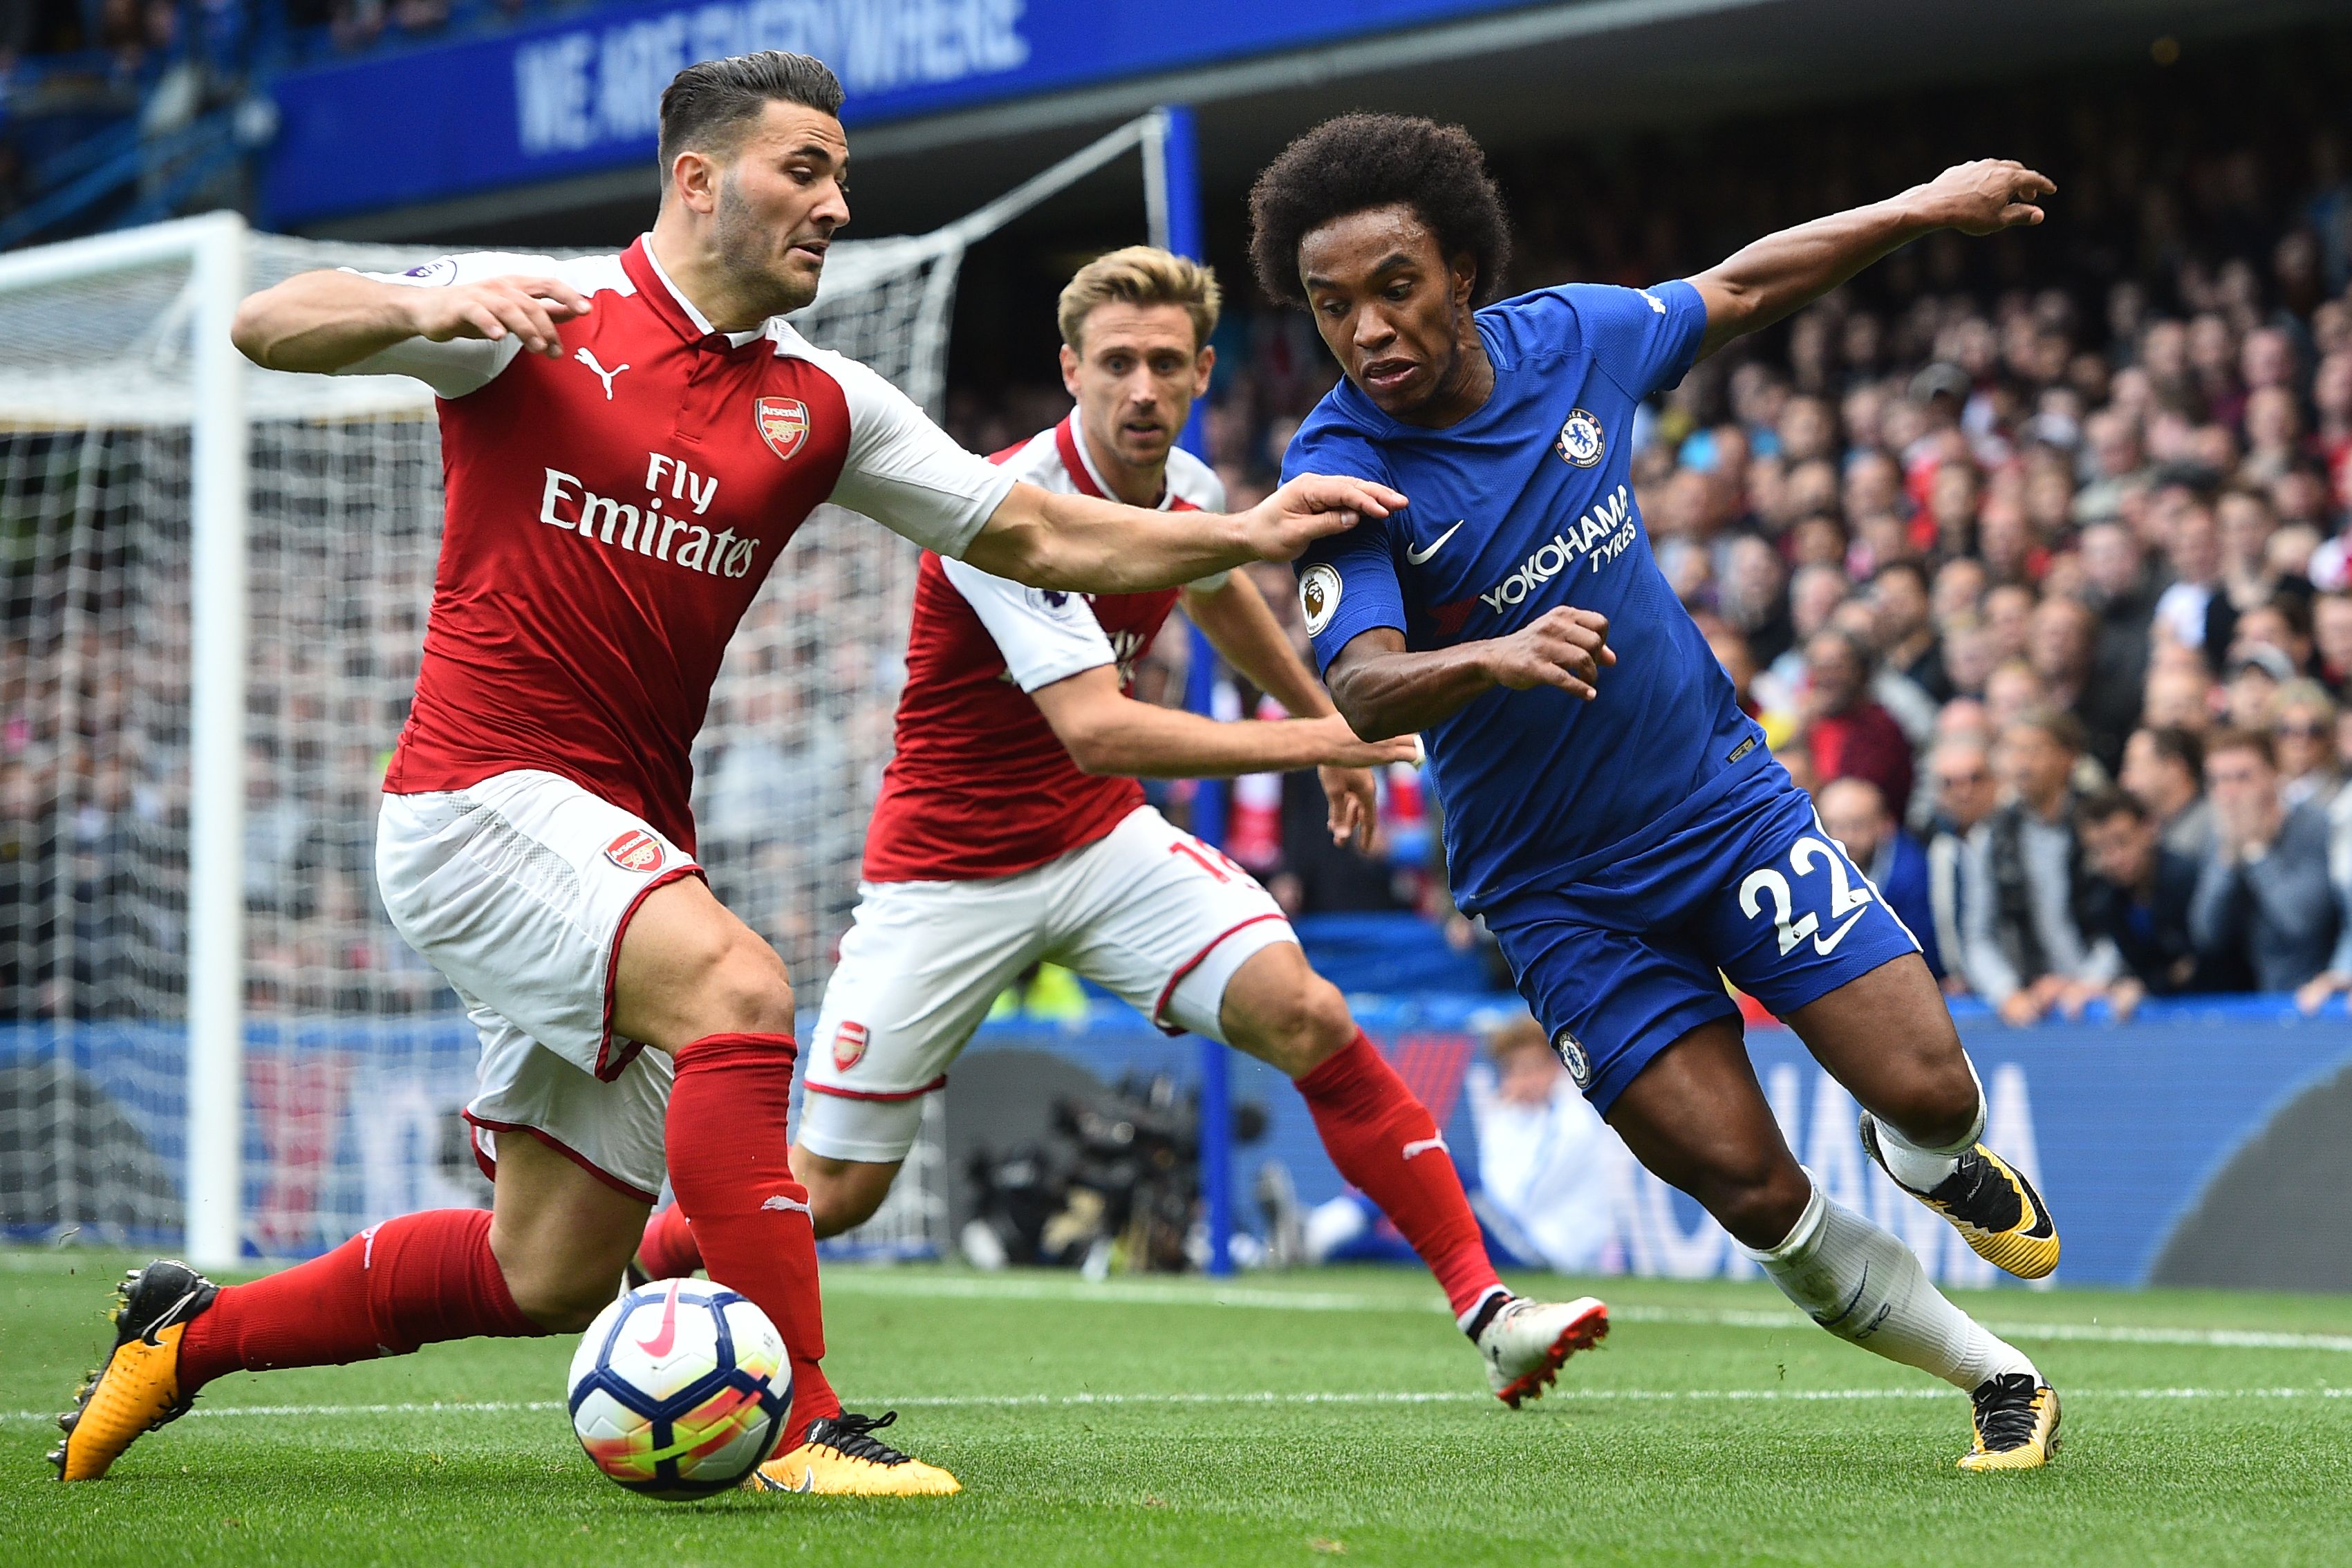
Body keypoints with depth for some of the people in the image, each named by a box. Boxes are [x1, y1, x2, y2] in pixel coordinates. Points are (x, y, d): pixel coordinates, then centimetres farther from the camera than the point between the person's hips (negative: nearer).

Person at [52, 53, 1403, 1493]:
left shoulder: (821, 405, 10)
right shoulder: (544, 319, -4)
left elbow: (1036, 537, 10)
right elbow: (270, 325, -11)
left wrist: (1249, 534, -1)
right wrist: (426, 308, -31)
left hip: (626, 847, 7)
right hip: (482, 800, -7)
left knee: (550, 1280, 8)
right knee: (736, 988, -31)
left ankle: (194, 1329, 29)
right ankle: (801, 1423, -29)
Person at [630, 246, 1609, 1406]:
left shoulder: (1190, 488, -4)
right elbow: (1097, 731, -38)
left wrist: (1328, 724, 33)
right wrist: (1305, 742, -40)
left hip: (1104, 843, 5)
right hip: (950, 866, -5)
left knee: (1307, 1016, -17)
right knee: (833, 1191, -3)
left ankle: (1486, 1310, -15)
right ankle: (616, 1283, 25)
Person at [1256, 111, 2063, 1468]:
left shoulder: (1575, 337, -6)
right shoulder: (1340, 474, -20)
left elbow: (1737, 292, 14)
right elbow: (1361, 692, -33)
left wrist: (1923, 210, 18)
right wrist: (1489, 656, -53)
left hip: (1726, 796, 3)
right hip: (1562, 891, -3)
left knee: (1927, 1089, -8)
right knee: (1757, 1194, -8)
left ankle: (1932, 1153, 30)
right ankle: (1999, 1380, 13)